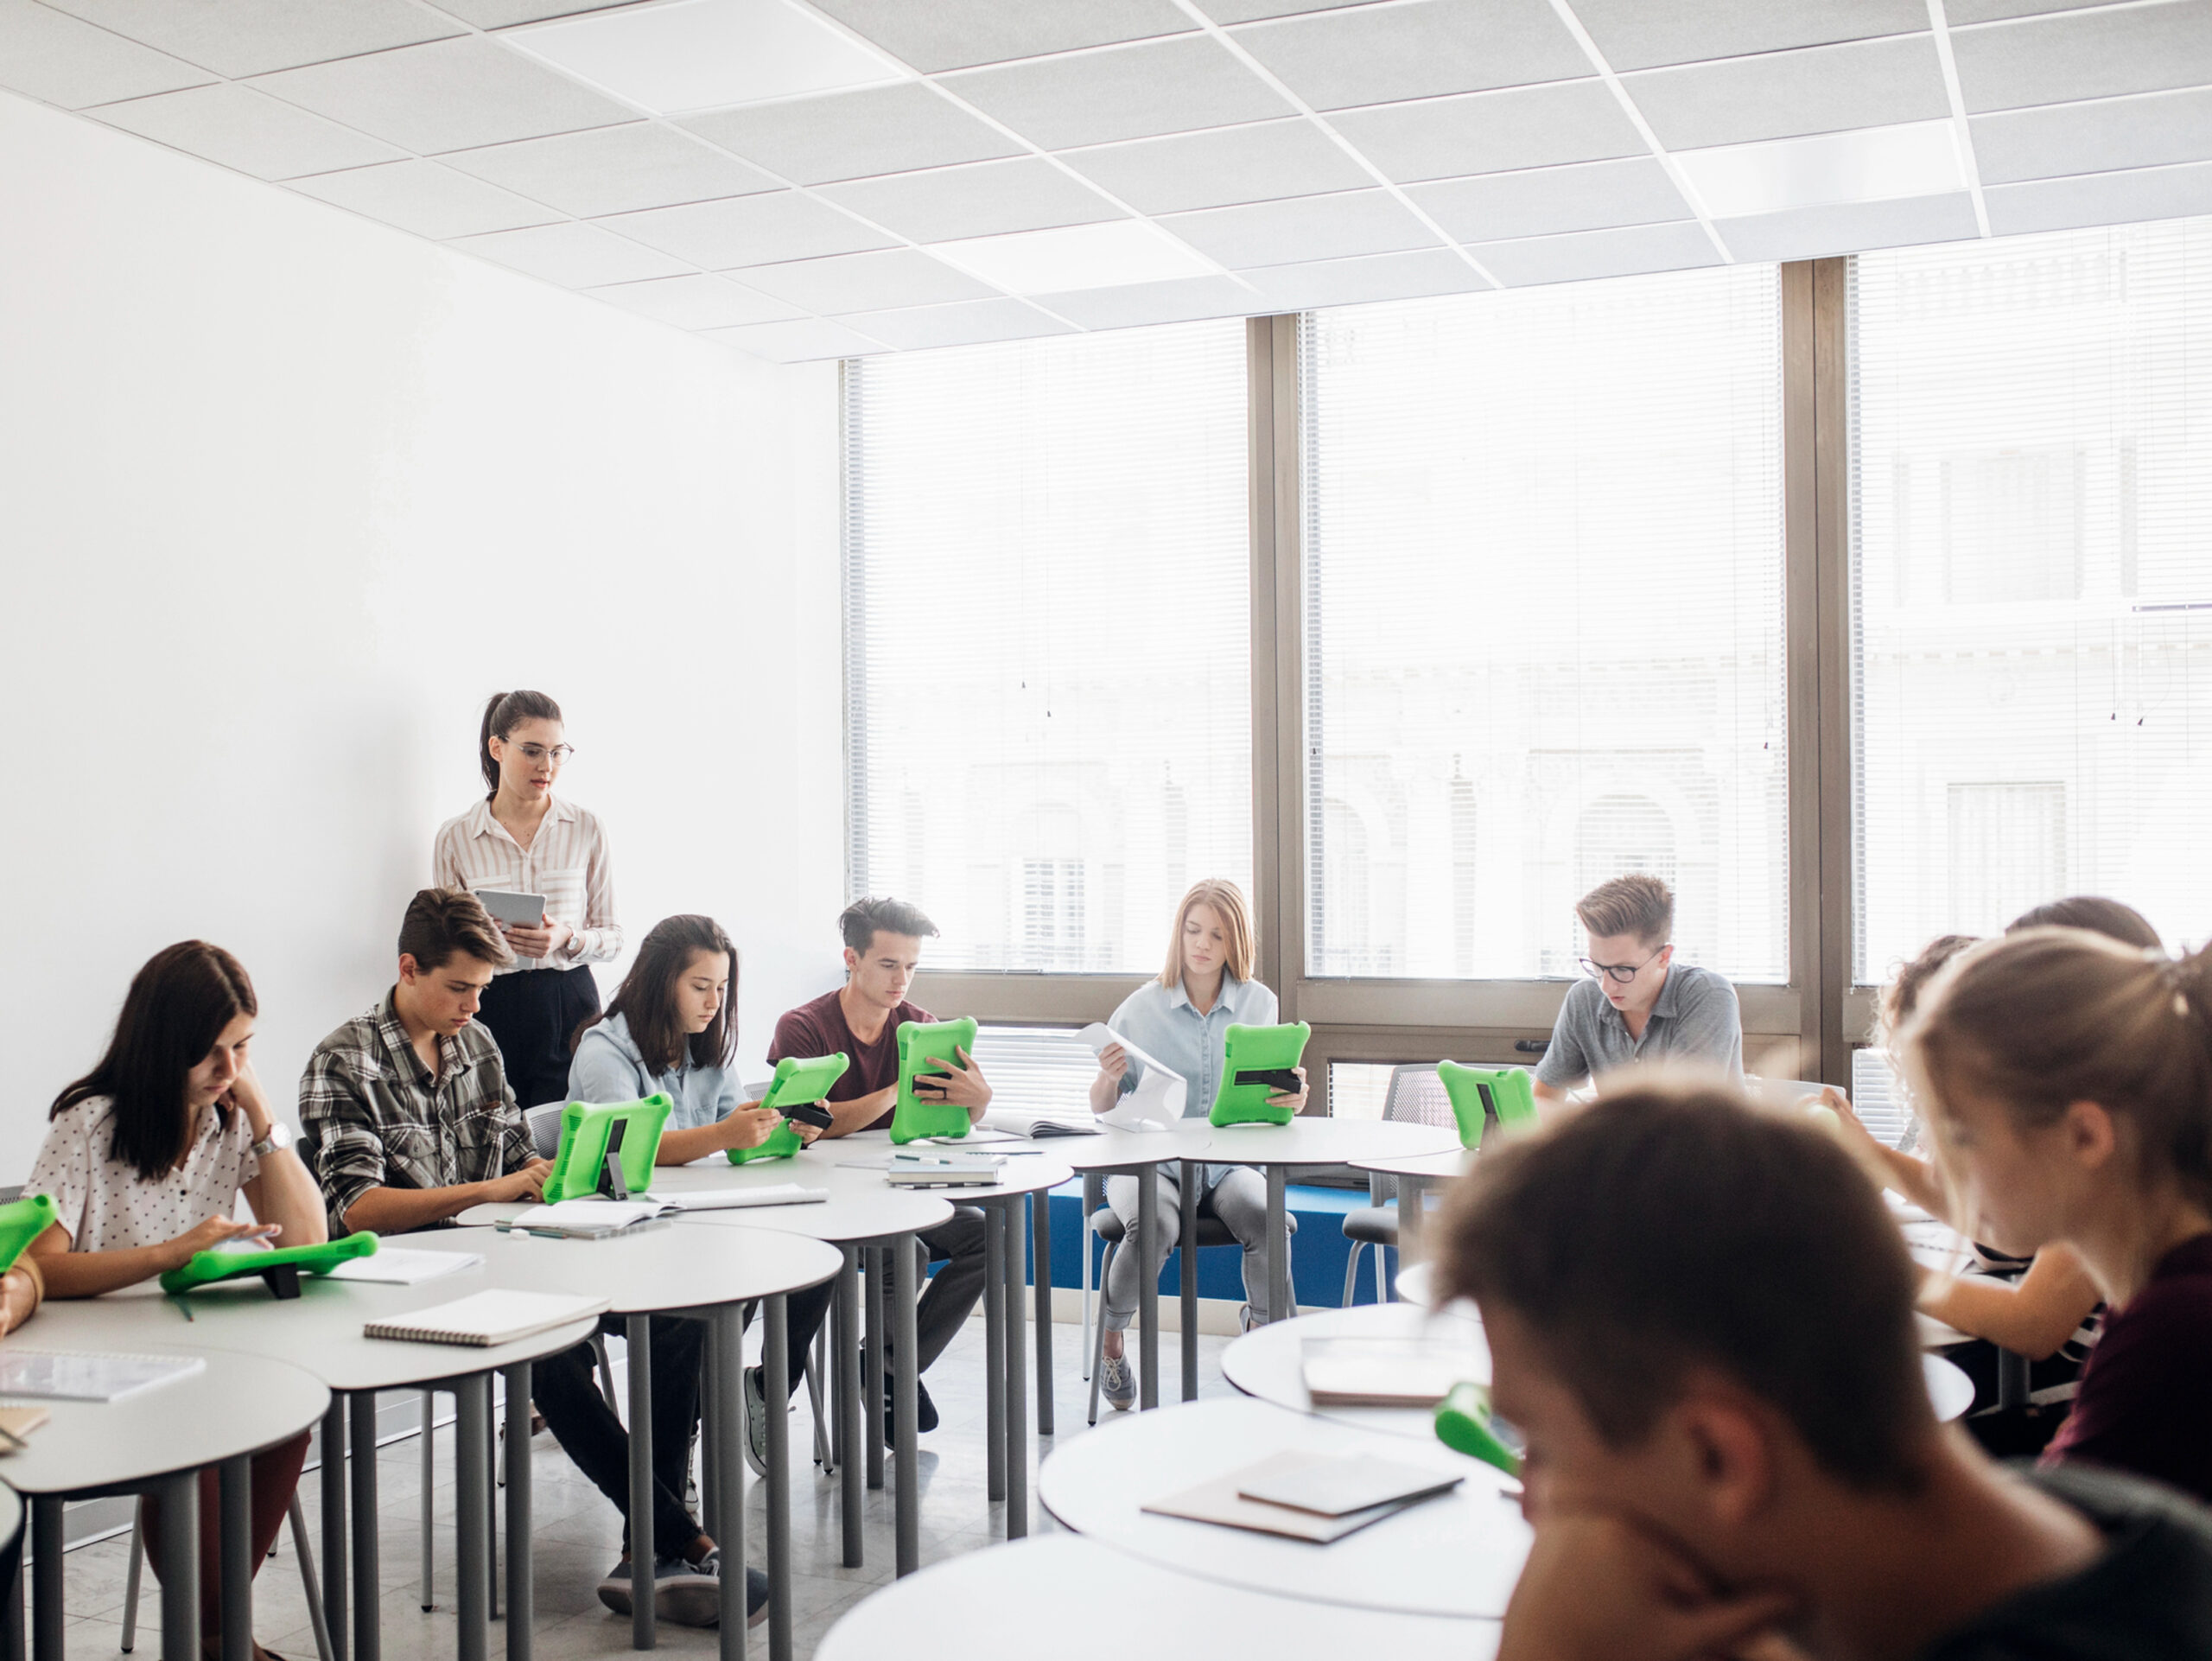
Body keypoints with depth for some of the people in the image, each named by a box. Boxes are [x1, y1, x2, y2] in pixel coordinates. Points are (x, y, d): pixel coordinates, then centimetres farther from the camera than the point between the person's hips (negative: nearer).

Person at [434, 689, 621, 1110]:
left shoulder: (587, 829, 5)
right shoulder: (455, 838, 5)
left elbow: (612, 937, 7)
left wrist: (568, 939, -13)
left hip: (569, 1004, 0)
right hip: (490, 1008, 0)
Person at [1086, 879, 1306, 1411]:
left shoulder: (1258, 1003, 5)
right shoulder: (1141, 1008, 0)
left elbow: (1269, 1095, 8)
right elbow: (1102, 1107, 5)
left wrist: (1293, 1097, -15)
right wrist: (1109, 1076, -18)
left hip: (1229, 1160, 1)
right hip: (1148, 1161, -1)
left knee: (1266, 1220, -32)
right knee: (1155, 1226, -34)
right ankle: (1111, 1338, -4)